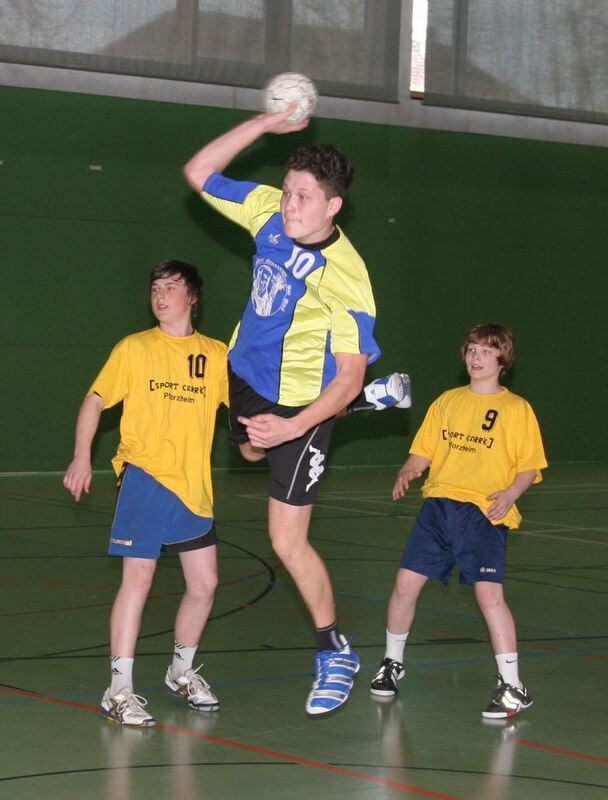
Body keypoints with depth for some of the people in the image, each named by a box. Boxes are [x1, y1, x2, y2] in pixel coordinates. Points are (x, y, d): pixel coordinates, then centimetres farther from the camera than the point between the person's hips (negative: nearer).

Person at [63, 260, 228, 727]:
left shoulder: (217, 355, 7)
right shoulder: (134, 349, 1)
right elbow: (96, 400, 2)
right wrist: (82, 458, -7)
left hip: (194, 487, 4)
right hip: (145, 478, -4)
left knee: (204, 584, 8)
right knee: (138, 579, -8)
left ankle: (181, 672, 30)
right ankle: (119, 691, -3)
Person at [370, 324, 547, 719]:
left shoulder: (517, 409, 3)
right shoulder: (447, 402, 15)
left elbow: (530, 467, 2)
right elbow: (422, 453, 16)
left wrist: (511, 493, -17)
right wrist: (407, 475, -5)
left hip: (484, 511, -4)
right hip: (438, 504, 4)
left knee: (488, 591, -17)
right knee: (406, 583, 1)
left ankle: (512, 686, -9)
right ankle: (392, 663, 25)